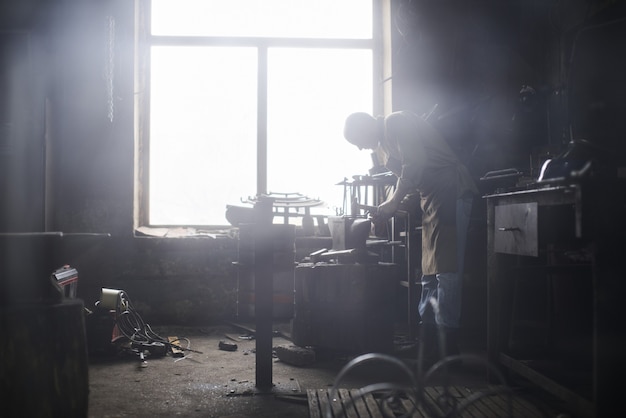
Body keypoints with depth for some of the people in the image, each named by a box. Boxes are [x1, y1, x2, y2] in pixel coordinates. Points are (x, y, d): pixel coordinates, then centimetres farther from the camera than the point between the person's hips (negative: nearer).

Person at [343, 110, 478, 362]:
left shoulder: (397, 123, -8)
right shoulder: (381, 148, 21)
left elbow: (415, 163, -18)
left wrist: (393, 203, -12)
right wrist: (386, 209, 9)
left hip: (450, 190, -10)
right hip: (430, 196, 10)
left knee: (446, 268, -14)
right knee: (430, 271, 9)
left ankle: (450, 349, -12)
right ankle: (428, 350, 13)